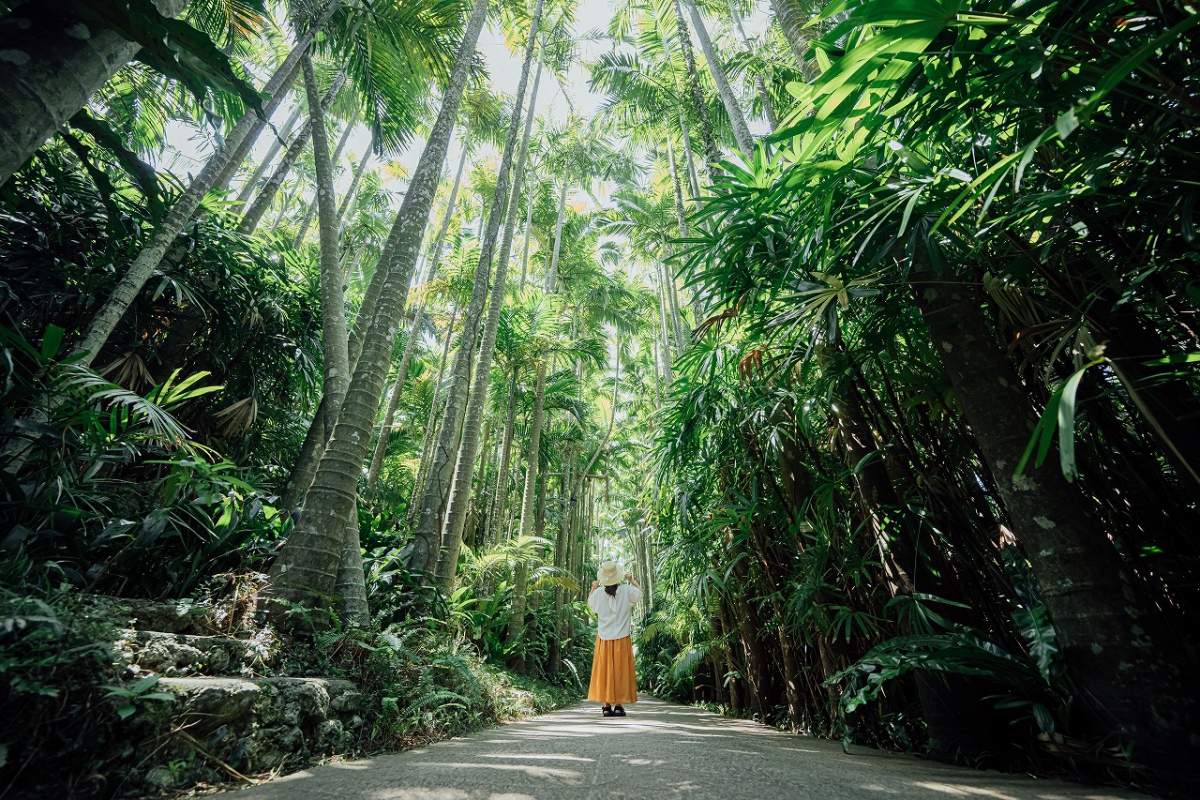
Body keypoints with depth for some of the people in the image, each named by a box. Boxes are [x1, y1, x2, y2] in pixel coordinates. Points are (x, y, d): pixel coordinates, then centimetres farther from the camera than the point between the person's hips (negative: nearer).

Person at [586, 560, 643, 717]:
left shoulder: (599, 592, -8)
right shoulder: (626, 590, -11)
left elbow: (589, 604, 13)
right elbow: (640, 593, 9)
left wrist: (593, 588, 24)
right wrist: (631, 580, 21)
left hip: (604, 639, 1)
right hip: (622, 639, -1)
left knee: (604, 670, 10)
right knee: (621, 671, 9)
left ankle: (606, 706, 12)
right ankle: (618, 705, 11)